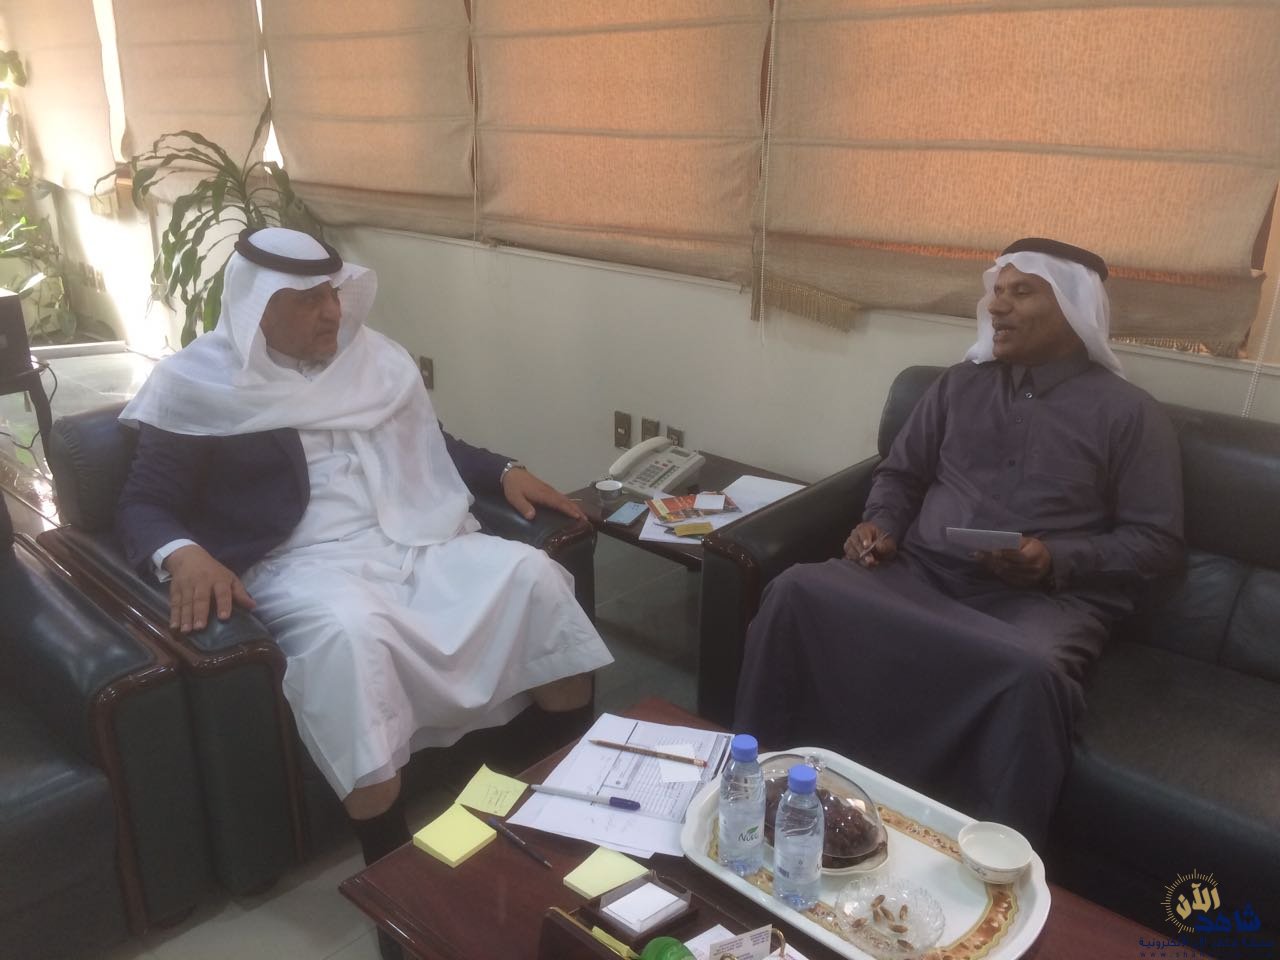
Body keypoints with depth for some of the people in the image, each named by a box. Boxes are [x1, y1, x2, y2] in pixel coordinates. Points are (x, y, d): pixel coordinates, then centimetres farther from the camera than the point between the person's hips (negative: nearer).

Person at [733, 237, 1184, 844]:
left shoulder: (1129, 413, 7)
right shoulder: (960, 384, 18)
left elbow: (1158, 542, 4)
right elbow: (900, 473, 22)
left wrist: (1058, 560, -13)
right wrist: (881, 525, -1)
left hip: (1041, 599, -3)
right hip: (921, 574, 4)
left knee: (1029, 671, -39)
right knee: (797, 590, -24)